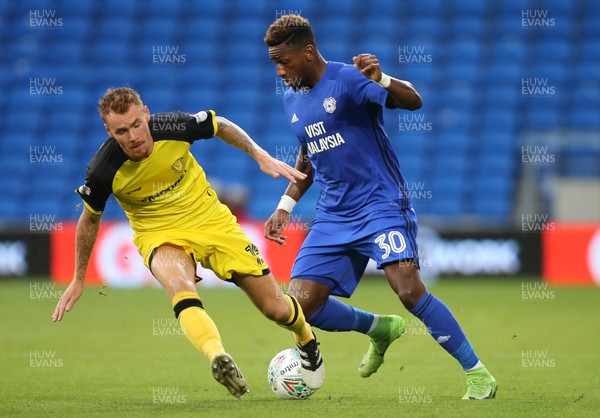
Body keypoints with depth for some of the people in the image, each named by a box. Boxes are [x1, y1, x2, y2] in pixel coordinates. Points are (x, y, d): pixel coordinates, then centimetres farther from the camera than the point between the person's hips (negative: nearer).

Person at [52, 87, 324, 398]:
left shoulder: (174, 127, -22)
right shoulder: (104, 171, -23)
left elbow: (221, 126, 2)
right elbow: (90, 220, -2)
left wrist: (261, 157, -3)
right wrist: (78, 280, 5)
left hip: (211, 220, 2)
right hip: (160, 236, -2)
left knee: (274, 308, 3)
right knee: (180, 288, -39)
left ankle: (307, 341, 39)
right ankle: (218, 358, -61)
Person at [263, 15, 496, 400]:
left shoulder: (348, 79, -11)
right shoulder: (292, 101, 12)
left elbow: (413, 101, -23)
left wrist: (381, 80, -41)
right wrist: (285, 207, 21)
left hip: (380, 205, -7)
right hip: (333, 217, 7)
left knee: (409, 288, -24)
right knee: (299, 305, -4)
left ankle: (478, 374, -13)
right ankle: (381, 330, 22)